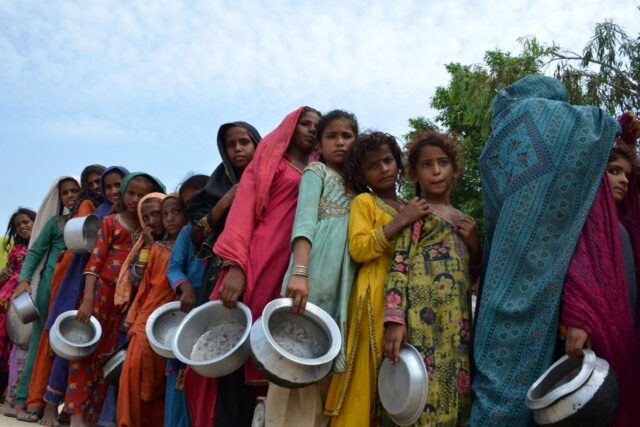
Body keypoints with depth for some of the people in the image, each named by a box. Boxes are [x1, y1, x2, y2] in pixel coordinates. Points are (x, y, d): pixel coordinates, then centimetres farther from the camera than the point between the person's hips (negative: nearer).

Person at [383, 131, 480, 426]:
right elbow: (398, 266, -10)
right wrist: (395, 319, -22)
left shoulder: (462, 220, 19)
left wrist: (475, 245, 4)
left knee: (454, 397, 6)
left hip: (457, 324, 6)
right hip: (423, 322, -6)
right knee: (423, 395, -10)